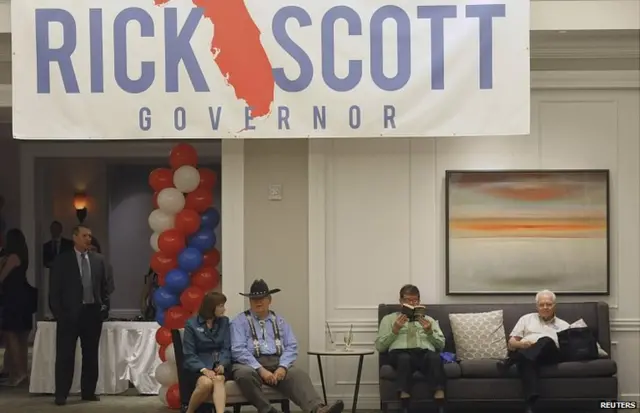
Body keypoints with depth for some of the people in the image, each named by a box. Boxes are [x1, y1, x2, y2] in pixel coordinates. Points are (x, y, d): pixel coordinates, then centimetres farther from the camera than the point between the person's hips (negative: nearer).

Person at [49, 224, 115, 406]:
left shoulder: (99, 259, 7)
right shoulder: (62, 260, -1)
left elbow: (108, 283, 14)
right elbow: (54, 289, -2)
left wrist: (103, 303, 4)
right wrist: (58, 312, -8)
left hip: (92, 312, 3)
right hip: (70, 313, -3)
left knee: (91, 354, 9)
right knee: (65, 355, -2)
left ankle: (88, 391, 17)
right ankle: (61, 394, 3)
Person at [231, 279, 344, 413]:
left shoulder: (279, 321, 19)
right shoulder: (240, 322, 6)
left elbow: (291, 347, 9)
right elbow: (238, 350, -7)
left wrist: (282, 367, -12)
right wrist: (260, 369, -20)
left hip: (278, 363, 3)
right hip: (252, 364, -3)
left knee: (298, 375, -29)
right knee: (244, 374, -39)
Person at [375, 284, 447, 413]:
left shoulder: (429, 320, 30)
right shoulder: (389, 319, 25)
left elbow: (441, 345, 18)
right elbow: (380, 346, 13)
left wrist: (429, 332, 0)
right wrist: (395, 330, 0)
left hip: (425, 353, 1)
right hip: (401, 353, -1)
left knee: (434, 357, -37)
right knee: (404, 358, -40)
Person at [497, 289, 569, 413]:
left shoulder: (563, 325, 28)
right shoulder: (527, 319, 28)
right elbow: (511, 343, 20)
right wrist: (521, 344, -6)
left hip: (550, 354, 1)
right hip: (524, 352, -1)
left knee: (547, 341, -37)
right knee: (526, 360, -42)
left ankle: (510, 361, -52)